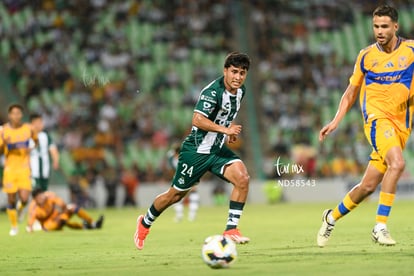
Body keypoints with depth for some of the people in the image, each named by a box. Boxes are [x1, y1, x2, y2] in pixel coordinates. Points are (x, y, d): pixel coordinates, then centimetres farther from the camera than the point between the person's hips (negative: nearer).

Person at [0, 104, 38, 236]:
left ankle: (20, 209, 23)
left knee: (24, 198, -14)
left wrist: (31, 149, -1)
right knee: (11, 199, 2)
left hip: (24, 168, 0)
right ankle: (14, 226, 22)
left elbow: (36, 140, 19)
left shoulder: (28, 129, -1)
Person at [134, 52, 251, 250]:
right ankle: (145, 223, 34)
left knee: (242, 178, -19)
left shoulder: (240, 91, 3)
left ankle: (231, 229, -14)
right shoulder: (213, 91, -23)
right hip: (196, 150, -6)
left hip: (218, 149, 7)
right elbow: (197, 120, -34)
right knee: (176, 194, 8)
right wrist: (225, 129, -36)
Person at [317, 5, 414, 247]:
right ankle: (380, 226, -26)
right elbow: (351, 93, 15)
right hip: (378, 118, -3)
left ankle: (332, 217, 25)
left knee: (369, 186, 3)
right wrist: (335, 122, 6)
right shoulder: (366, 56, 5)